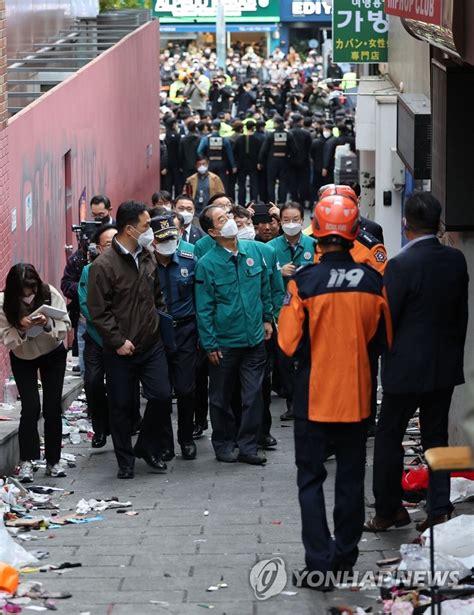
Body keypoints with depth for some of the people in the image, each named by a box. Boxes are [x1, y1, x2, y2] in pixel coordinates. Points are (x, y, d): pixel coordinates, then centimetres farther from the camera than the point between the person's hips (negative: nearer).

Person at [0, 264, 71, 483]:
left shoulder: (50, 294, -24)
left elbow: (65, 327, -21)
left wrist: (48, 325, -40)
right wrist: (21, 329, -38)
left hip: (53, 355, 1)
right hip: (22, 359, -1)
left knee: (53, 407, -1)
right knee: (31, 407, -13)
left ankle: (53, 461, 11)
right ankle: (26, 461, -5)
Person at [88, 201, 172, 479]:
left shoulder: (148, 257, 6)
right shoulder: (104, 265, -14)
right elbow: (99, 310, -15)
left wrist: (161, 320, 9)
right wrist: (118, 341, -16)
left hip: (152, 344, 5)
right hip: (121, 350, -5)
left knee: (162, 396, -1)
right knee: (122, 406, 5)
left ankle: (149, 448, 19)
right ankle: (126, 462, 17)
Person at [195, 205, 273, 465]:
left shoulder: (254, 251, 1)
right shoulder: (206, 264, -12)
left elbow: (265, 288, 14)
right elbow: (203, 308, -9)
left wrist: (267, 318, 14)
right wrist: (209, 345, -9)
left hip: (254, 337, 3)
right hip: (224, 343, -3)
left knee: (253, 395, 4)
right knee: (221, 397, 10)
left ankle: (247, 446, 13)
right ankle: (224, 444, 25)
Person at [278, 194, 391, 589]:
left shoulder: (304, 281, -15)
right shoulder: (372, 281, -5)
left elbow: (289, 343, -10)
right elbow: (383, 341, 4)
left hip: (314, 396, -3)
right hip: (356, 394, 3)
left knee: (311, 479, 5)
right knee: (351, 477, 15)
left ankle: (320, 564, -3)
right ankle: (346, 555, 24)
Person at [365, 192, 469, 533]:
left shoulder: (401, 265, -19)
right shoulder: (456, 260, -1)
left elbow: (386, 319, -14)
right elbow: (462, 313, 8)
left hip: (407, 366, -5)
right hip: (446, 365, 5)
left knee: (389, 436, 8)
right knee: (436, 436, 13)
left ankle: (388, 511, 14)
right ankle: (441, 511, 11)